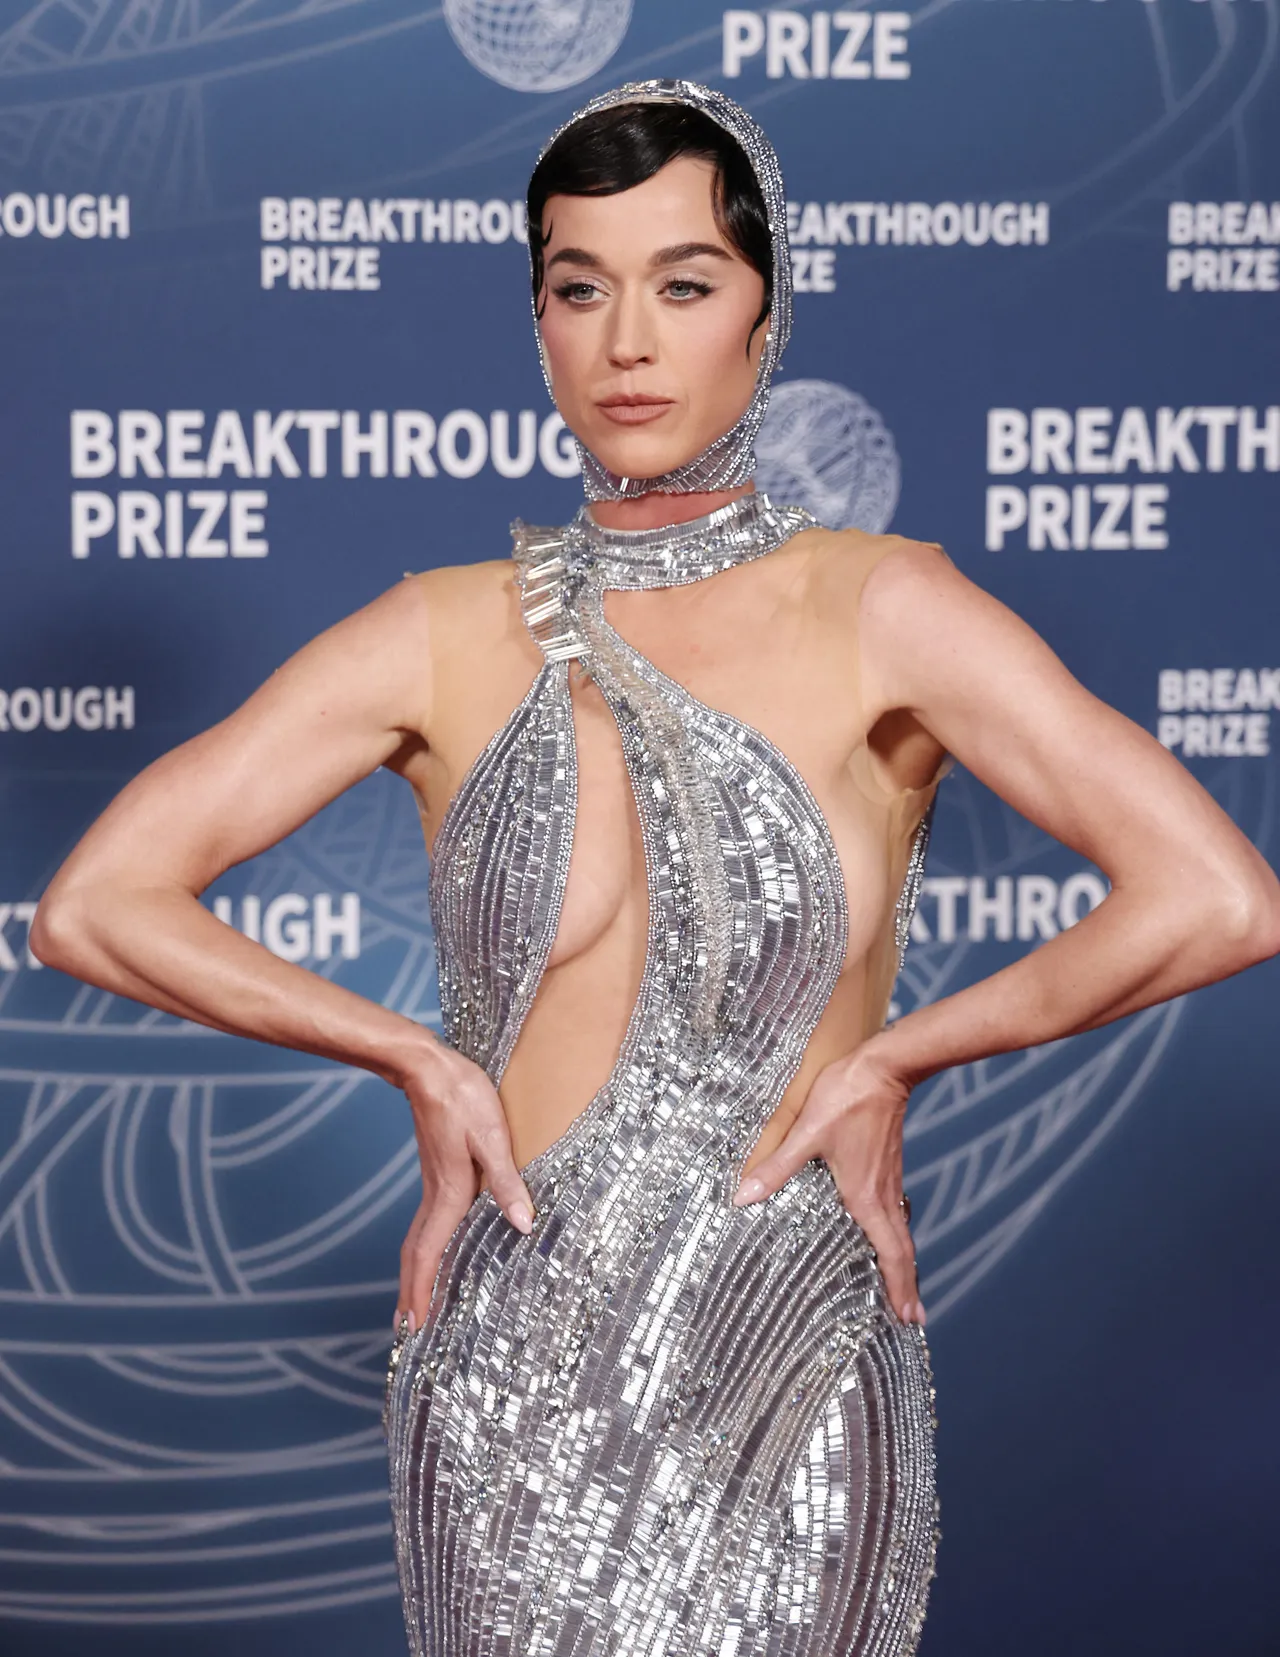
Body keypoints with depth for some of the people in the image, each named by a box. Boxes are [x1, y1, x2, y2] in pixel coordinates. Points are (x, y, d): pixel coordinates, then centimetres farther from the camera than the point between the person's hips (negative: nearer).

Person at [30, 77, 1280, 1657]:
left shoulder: (876, 610, -6)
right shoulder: (444, 637, 1)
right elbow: (92, 905, -2)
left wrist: (890, 1061, -12)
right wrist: (419, 1062, -7)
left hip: (790, 1392, -2)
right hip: (505, 1389, 2)